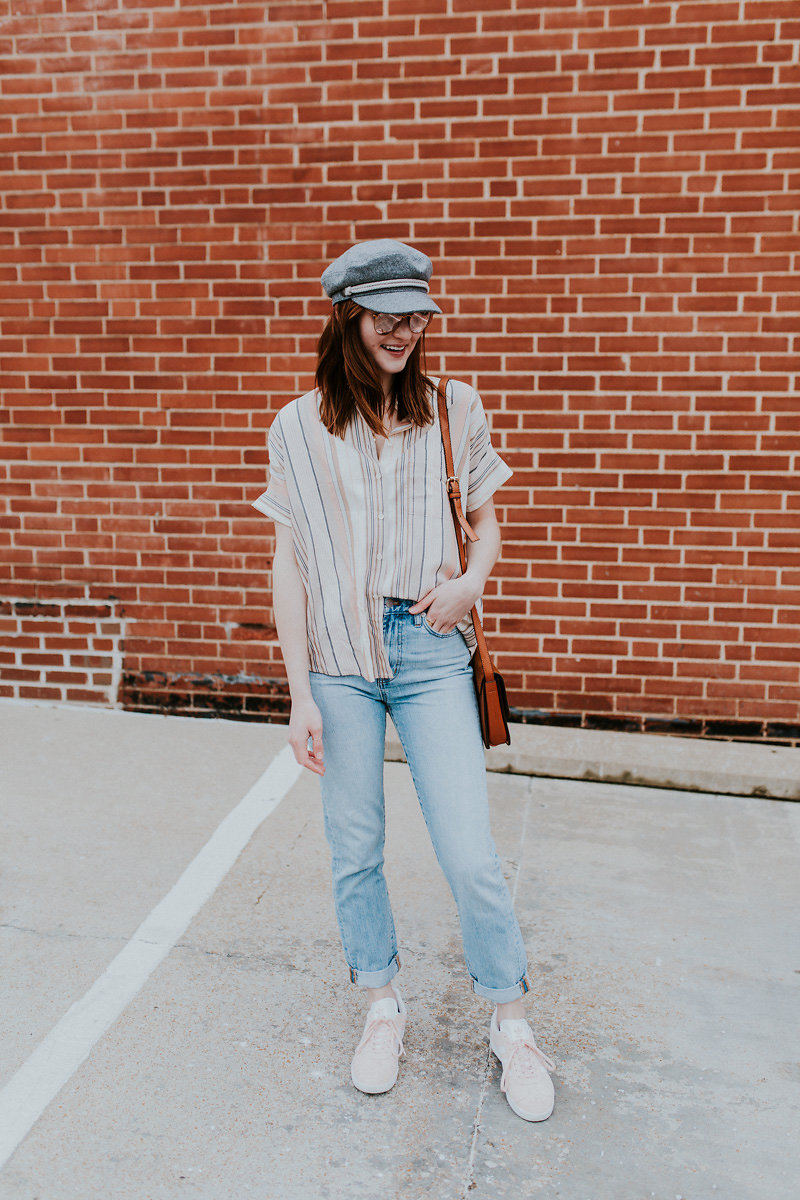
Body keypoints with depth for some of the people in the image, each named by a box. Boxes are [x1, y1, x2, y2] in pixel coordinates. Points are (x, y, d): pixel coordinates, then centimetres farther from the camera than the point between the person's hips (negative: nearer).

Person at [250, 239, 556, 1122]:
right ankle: (382, 1004, 34)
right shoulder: (299, 428, 2)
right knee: (354, 847, 10)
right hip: (338, 657, 1)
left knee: (470, 854, -1)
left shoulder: (454, 410, 5)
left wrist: (471, 579, -8)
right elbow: (288, 563, 2)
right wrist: (300, 694, -3)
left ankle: (510, 1023, 23)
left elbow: (486, 521, 15)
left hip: (431, 650, 0)